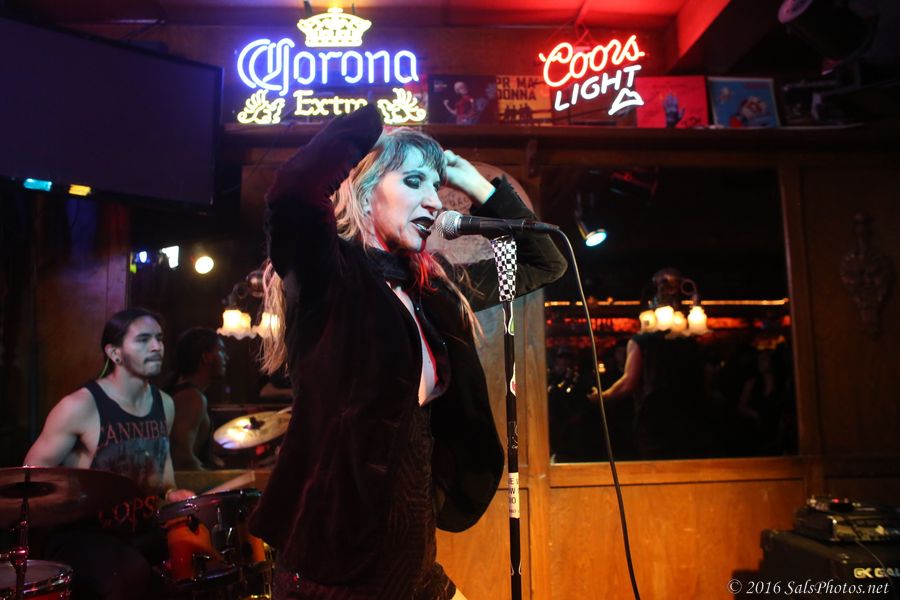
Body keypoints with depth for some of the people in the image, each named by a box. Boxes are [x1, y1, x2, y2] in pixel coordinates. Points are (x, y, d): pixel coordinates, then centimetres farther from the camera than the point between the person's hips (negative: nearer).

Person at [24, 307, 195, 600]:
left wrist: (171, 493, 4)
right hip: (81, 534, -6)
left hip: (143, 531, 6)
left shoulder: (164, 404, 4)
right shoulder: (80, 406, -16)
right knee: (132, 574, -33)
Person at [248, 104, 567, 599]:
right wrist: (370, 122, -17)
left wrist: (476, 183, 7)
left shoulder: (429, 287, 4)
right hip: (334, 560, -6)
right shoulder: (328, 275, -13)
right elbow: (294, 191, -35)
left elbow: (544, 263, 16)